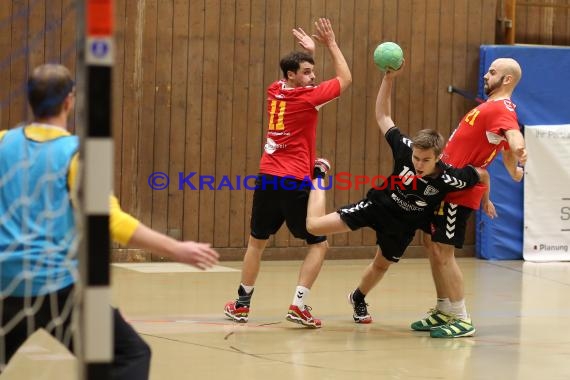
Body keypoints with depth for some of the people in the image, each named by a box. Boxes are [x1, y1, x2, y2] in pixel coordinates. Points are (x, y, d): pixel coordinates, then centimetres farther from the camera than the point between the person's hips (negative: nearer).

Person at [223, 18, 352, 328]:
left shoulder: (274, 92, 9)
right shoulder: (307, 97, -9)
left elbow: (297, 78, 34)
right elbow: (345, 78, 2)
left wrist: (309, 51, 33)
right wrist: (330, 44, 7)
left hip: (266, 179, 6)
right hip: (295, 183, -6)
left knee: (256, 242, 19)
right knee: (319, 244, 3)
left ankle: (241, 304, 24)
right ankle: (298, 305, -10)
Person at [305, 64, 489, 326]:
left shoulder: (449, 179, -34)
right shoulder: (405, 149, -30)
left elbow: (482, 174, -16)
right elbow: (383, 117, -20)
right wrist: (389, 78, -30)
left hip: (403, 225, 1)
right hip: (377, 205, -1)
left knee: (382, 264, 21)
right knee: (315, 225, -6)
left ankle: (358, 298, 55)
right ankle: (319, 174, 23)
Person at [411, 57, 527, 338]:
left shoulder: (501, 110, -16)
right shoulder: (492, 107, 16)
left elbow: (514, 134, -40)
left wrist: (519, 150, -59)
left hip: (458, 191, -10)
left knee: (442, 252, -10)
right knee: (431, 245, 16)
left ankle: (462, 320, -4)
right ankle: (443, 312, 26)